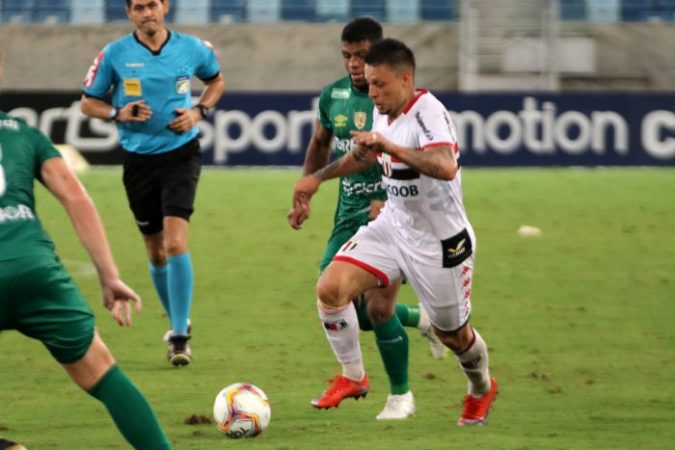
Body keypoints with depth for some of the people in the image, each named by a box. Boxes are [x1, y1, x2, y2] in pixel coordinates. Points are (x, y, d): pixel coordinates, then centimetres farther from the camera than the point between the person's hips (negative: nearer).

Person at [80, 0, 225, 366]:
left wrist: (198, 112, 0)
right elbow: (88, 102, 6)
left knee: (175, 243, -18)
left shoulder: (192, 49, -1)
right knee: (156, 253, 10)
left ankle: (179, 336, -14)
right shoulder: (114, 55, -3)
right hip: (138, 159, 2)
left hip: (180, 153, -2)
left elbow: (216, 80, 18)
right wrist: (118, 113, -14)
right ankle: (177, 322, 32)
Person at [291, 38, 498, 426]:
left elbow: (445, 167, -44)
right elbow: (367, 155, 23)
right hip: (393, 226, 7)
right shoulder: (383, 113, 0)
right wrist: (318, 177, 21)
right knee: (330, 288, -13)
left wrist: (390, 146, -44)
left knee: (452, 334, 11)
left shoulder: (427, 111, -26)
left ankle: (481, 390, 44)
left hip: (440, 242, -7)